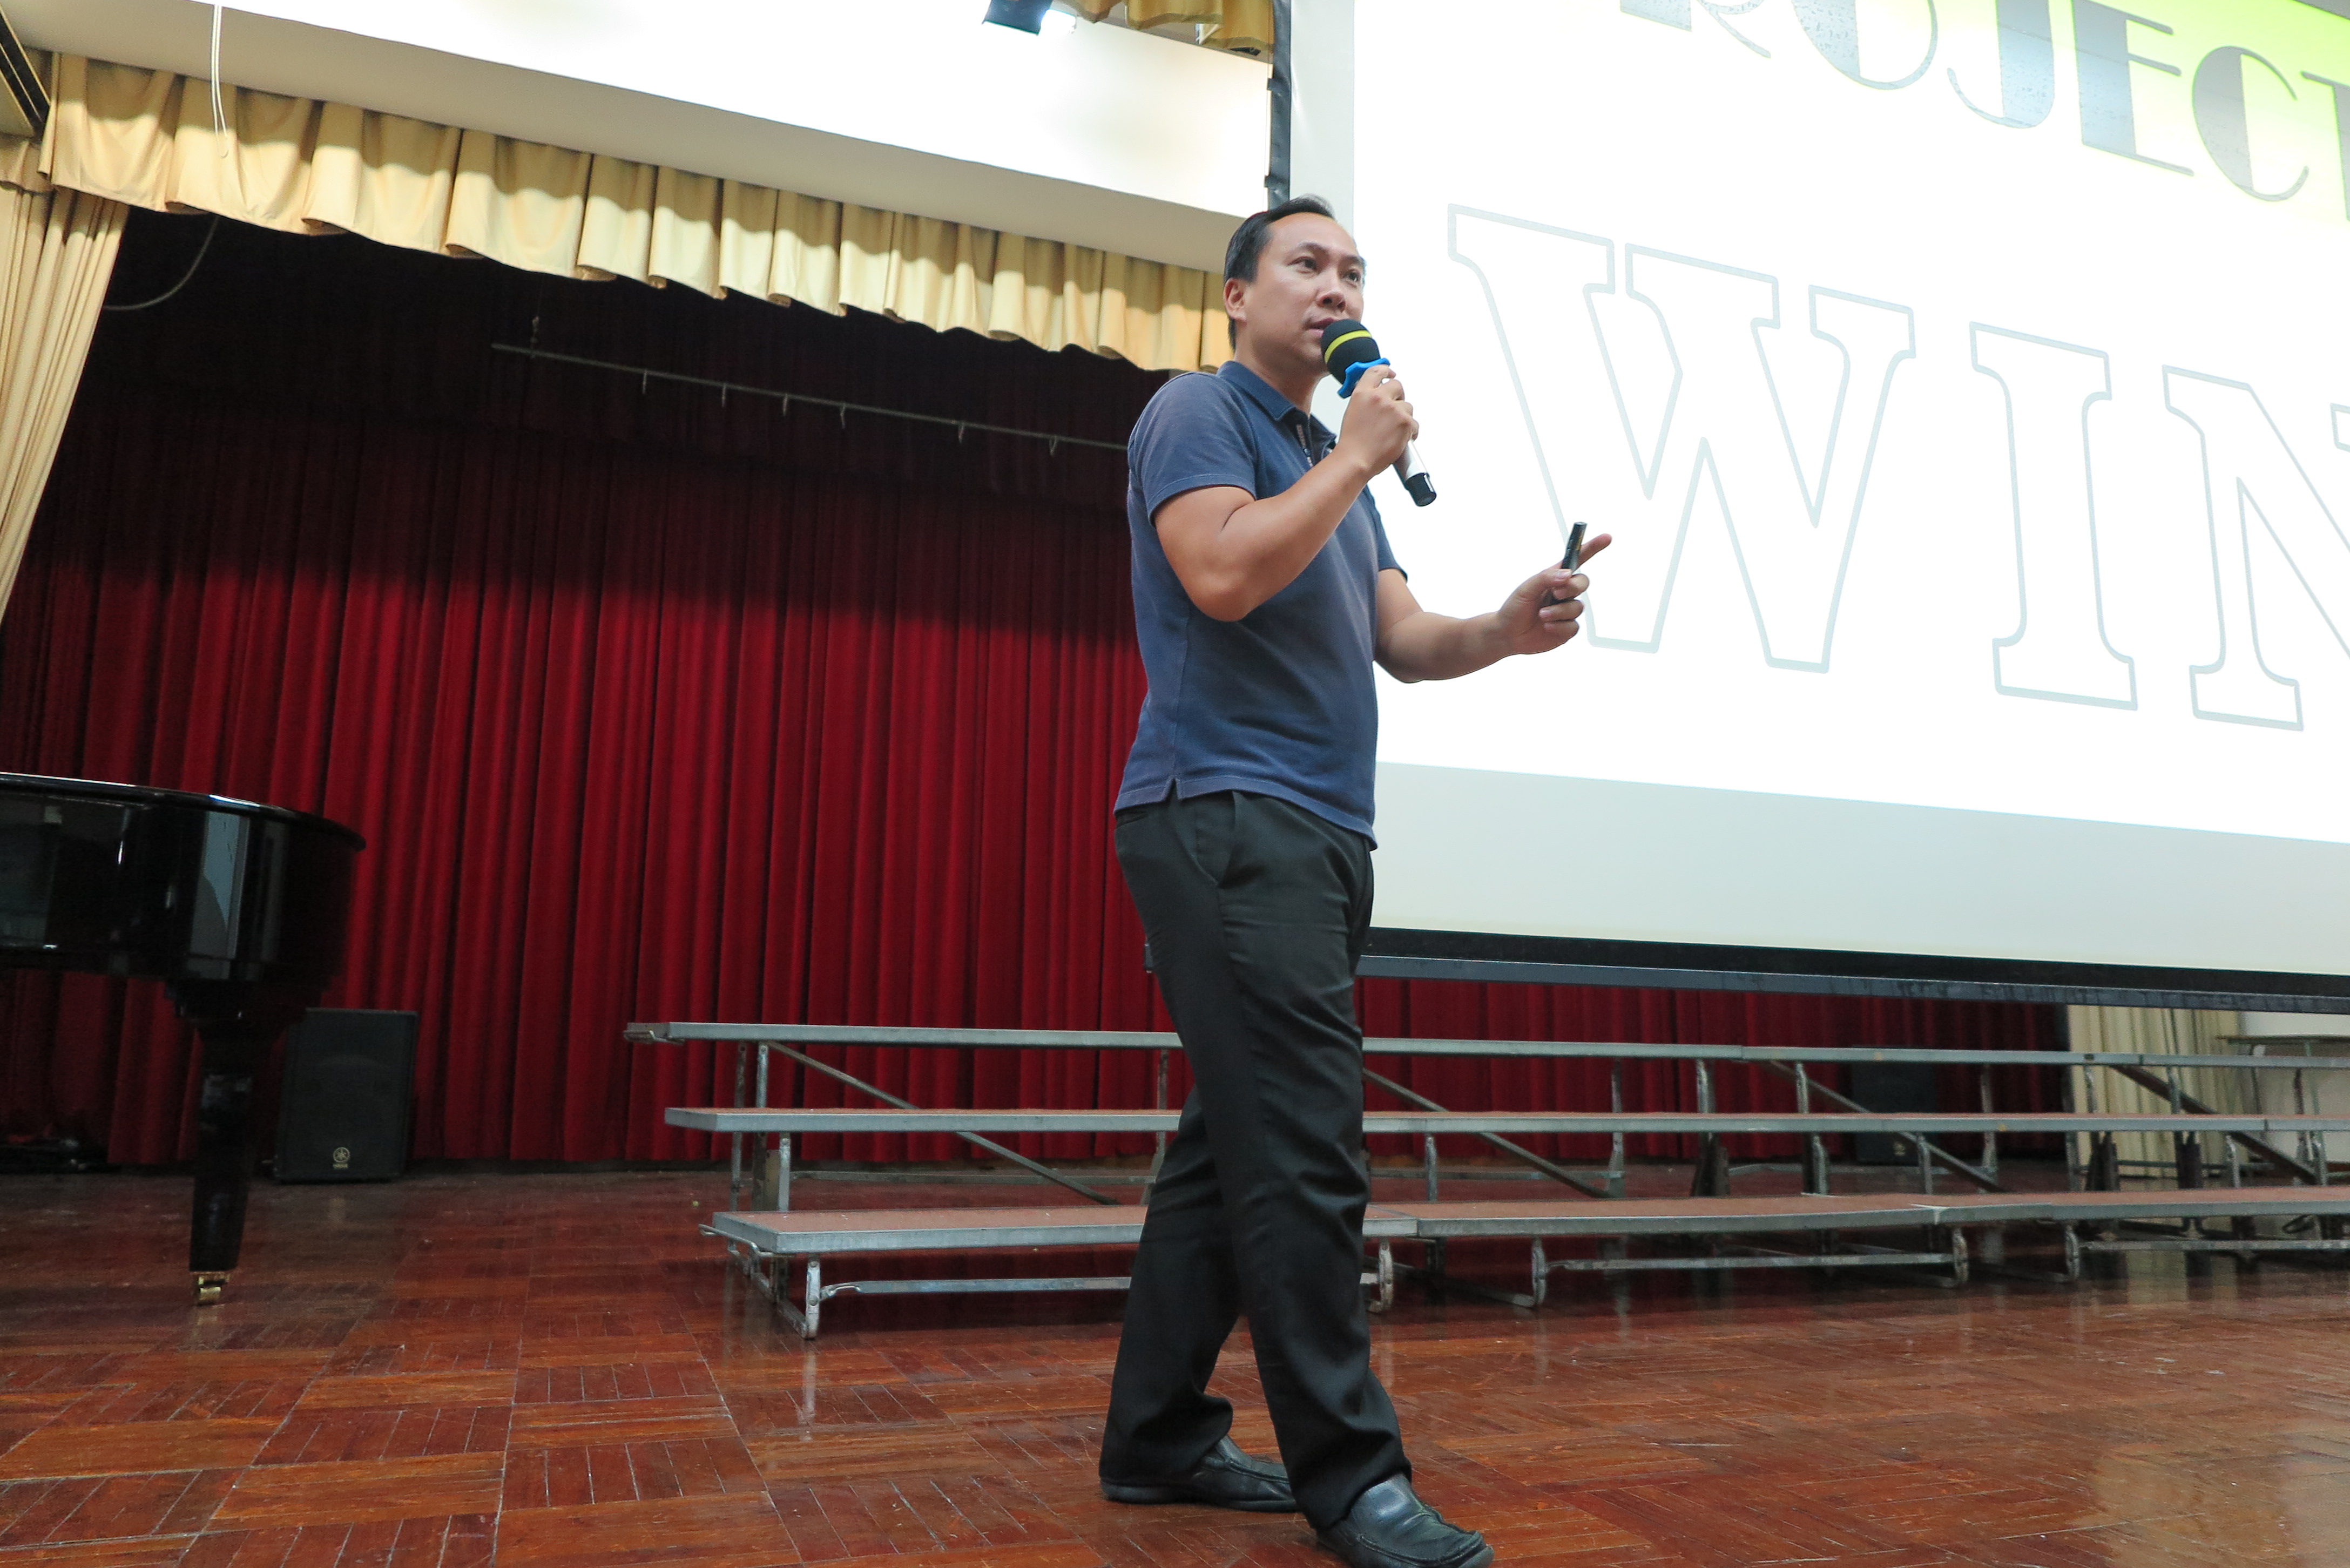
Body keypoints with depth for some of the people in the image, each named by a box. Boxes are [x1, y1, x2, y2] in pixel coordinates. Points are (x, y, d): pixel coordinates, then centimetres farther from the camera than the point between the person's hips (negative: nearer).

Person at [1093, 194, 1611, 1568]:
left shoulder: (1330, 459, 26)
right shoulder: (1198, 413, 0)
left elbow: (1400, 639, 17)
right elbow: (1223, 575, -19)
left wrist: (1507, 630, -3)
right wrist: (1359, 452, -7)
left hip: (1317, 835, 9)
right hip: (1228, 820, -9)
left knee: (1233, 1144, 9)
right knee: (1301, 1152, -11)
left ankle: (1159, 1436, 18)